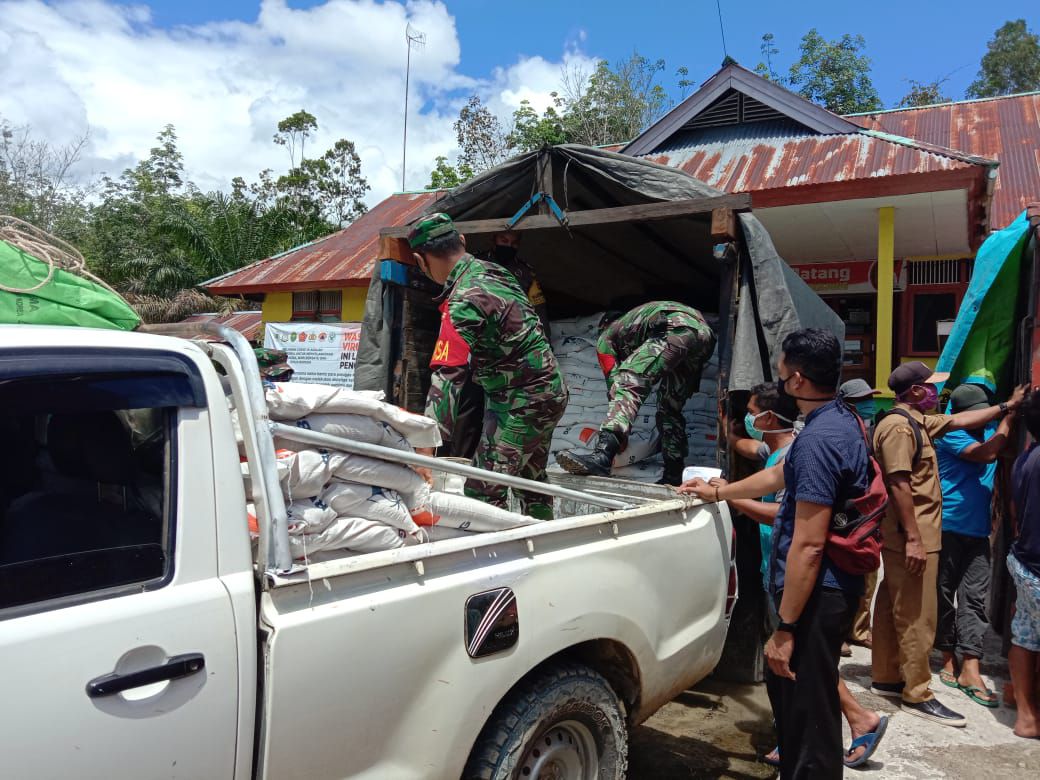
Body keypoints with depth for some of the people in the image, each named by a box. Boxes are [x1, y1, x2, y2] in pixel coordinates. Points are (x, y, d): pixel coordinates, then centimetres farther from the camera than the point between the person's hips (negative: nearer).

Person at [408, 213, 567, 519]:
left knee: (483, 491, -7)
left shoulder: (463, 303, -24)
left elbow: (447, 378, -31)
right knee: (531, 480, 23)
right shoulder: (494, 270, 2)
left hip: (520, 402, -9)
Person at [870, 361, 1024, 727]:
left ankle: (886, 678, 25)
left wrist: (1007, 406, 27)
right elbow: (899, 485, -23)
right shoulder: (899, 426, -18)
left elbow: (959, 421, 26)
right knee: (917, 615, -4)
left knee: (893, 608, 15)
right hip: (911, 535, -11)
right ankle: (917, 694, 4)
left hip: (910, 533, 11)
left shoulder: (916, 421, 14)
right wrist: (913, 538, -25)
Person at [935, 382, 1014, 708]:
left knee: (974, 598, 0)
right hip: (948, 529, -5)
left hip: (978, 531, 6)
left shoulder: (989, 431, 13)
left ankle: (970, 670, -1)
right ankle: (949, 658, 20)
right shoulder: (950, 435, -9)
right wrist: (1009, 413, -18)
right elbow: (986, 453, -23)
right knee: (944, 595, 6)